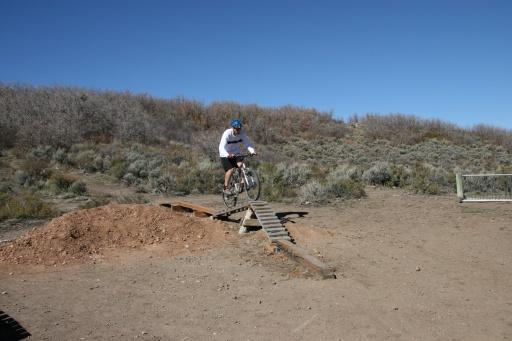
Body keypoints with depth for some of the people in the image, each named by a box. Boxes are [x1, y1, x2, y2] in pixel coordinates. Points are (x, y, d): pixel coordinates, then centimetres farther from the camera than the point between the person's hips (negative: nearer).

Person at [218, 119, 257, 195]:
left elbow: (248, 144, -15)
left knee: (241, 165, -23)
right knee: (230, 170, -21)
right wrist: (228, 155, -52)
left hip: (236, 154, 4)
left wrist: (252, 151, -36)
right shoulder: (227, 134, -25)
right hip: (225, 155, -4)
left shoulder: (242, 134, -13)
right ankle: (225, 188, -5)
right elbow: (221, 147, -34)